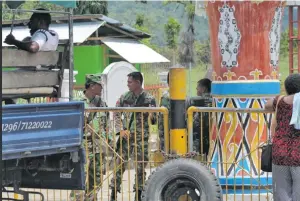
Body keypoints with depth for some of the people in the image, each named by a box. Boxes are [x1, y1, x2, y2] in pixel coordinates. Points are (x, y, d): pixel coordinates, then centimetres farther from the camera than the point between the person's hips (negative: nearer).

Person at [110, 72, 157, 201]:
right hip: (125, 136, 1)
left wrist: (152, 117, -26)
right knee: (120, 164, 1)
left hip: (141, 138, -1)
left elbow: (154, 119, -3)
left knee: (140, 166, 3)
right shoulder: (124, 97, 3)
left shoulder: (149, 99, -3)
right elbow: (116, 114, 7)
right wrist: (121, 130, -6)